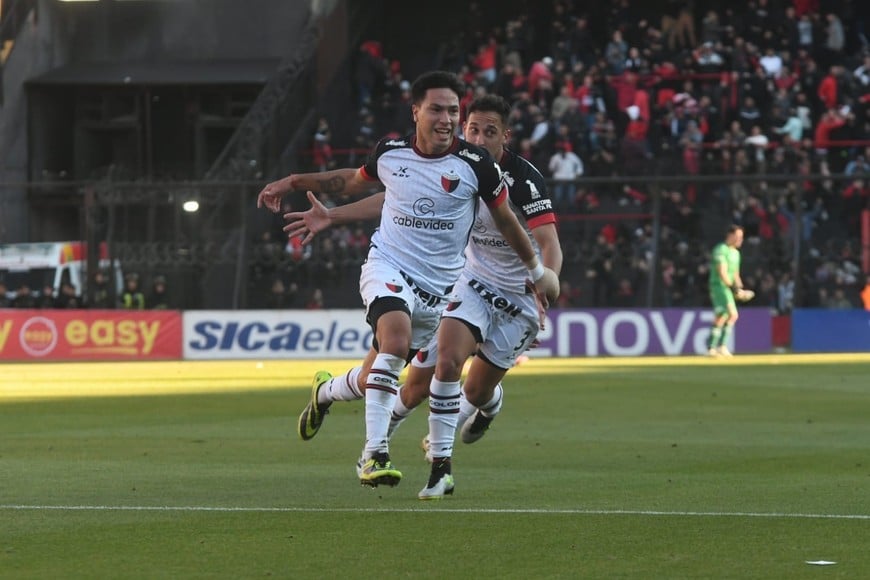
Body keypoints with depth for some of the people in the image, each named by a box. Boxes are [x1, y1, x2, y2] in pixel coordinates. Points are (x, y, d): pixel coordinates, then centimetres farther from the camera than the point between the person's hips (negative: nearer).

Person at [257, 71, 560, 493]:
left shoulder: (475, 164, -8)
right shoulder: (390, 153, -3)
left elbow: (505, 220, 8)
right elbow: (353, 181, 20)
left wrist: (537, 270, 16)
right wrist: (292, 182, 21)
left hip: (439, 285, 2)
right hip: (388, 265, -1)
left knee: (374, 377, 7)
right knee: (395, 341, -31)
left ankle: (325, 392, 42)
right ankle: (374, 454, -30)